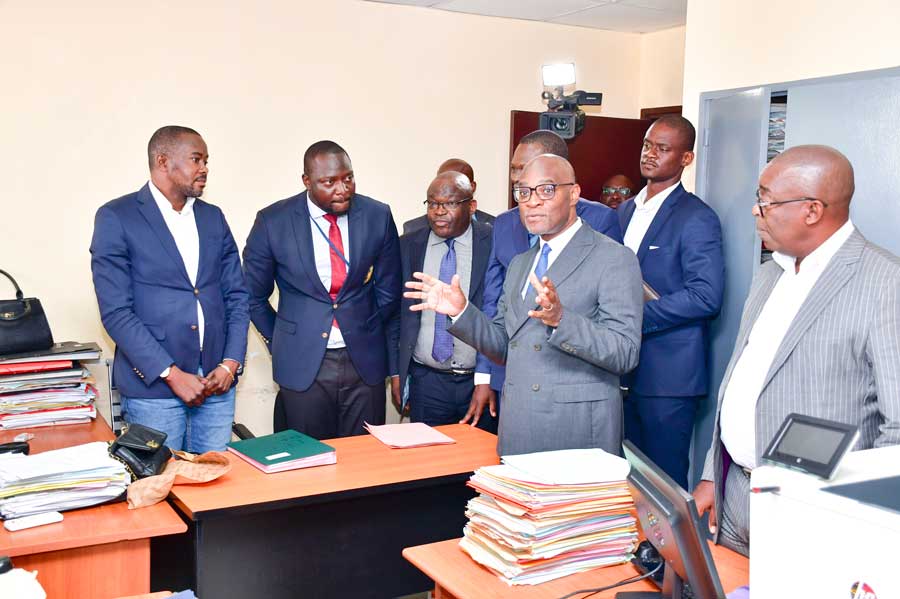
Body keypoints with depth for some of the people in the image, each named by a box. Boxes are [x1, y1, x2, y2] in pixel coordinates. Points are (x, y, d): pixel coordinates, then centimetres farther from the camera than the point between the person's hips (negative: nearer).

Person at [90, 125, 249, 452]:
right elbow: (115, 311, -10)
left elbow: (236, 295, 12)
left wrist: (231, 364, -2)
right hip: (153, 386, -4)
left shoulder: (213, 217, 12)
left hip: (216, 382, 5)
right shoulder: (116, 218, -4)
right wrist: (171, 374, -15)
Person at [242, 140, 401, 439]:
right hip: (302, 366, -1)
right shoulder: (273, 222, -6)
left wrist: (366, 335, 12)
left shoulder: (378, 216, -1)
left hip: (365, 361, 2)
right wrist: (281, 344, 6)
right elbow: (253, 295, 5)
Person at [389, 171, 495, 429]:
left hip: (483, 380, -1)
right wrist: (396, 374, 6)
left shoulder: (494, 243, -5)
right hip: (426, 381, 2)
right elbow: (395, 313, 8)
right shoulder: (407, 246, 3)